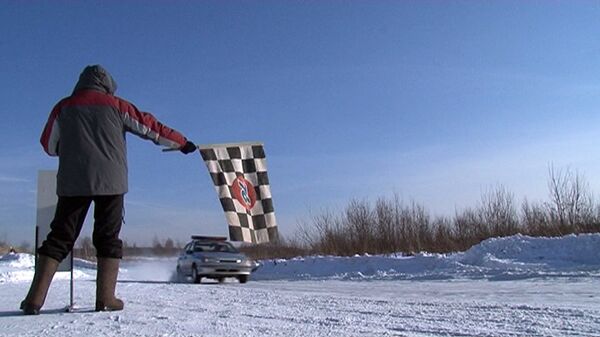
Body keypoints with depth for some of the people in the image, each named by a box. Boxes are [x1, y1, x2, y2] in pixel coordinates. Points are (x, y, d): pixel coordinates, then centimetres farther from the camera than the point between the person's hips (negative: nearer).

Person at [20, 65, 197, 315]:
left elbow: (49, 146, 18)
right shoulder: (115, 105, 7)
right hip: (110, 181, -1)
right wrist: (182, 143, 20)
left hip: (72, 182, 2)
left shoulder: (64, 107, 11)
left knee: (59, 238, 5)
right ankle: (106, 298, -1)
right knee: (108, 239, 5)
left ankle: (35, 298, -2)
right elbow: (150, 126, 10)